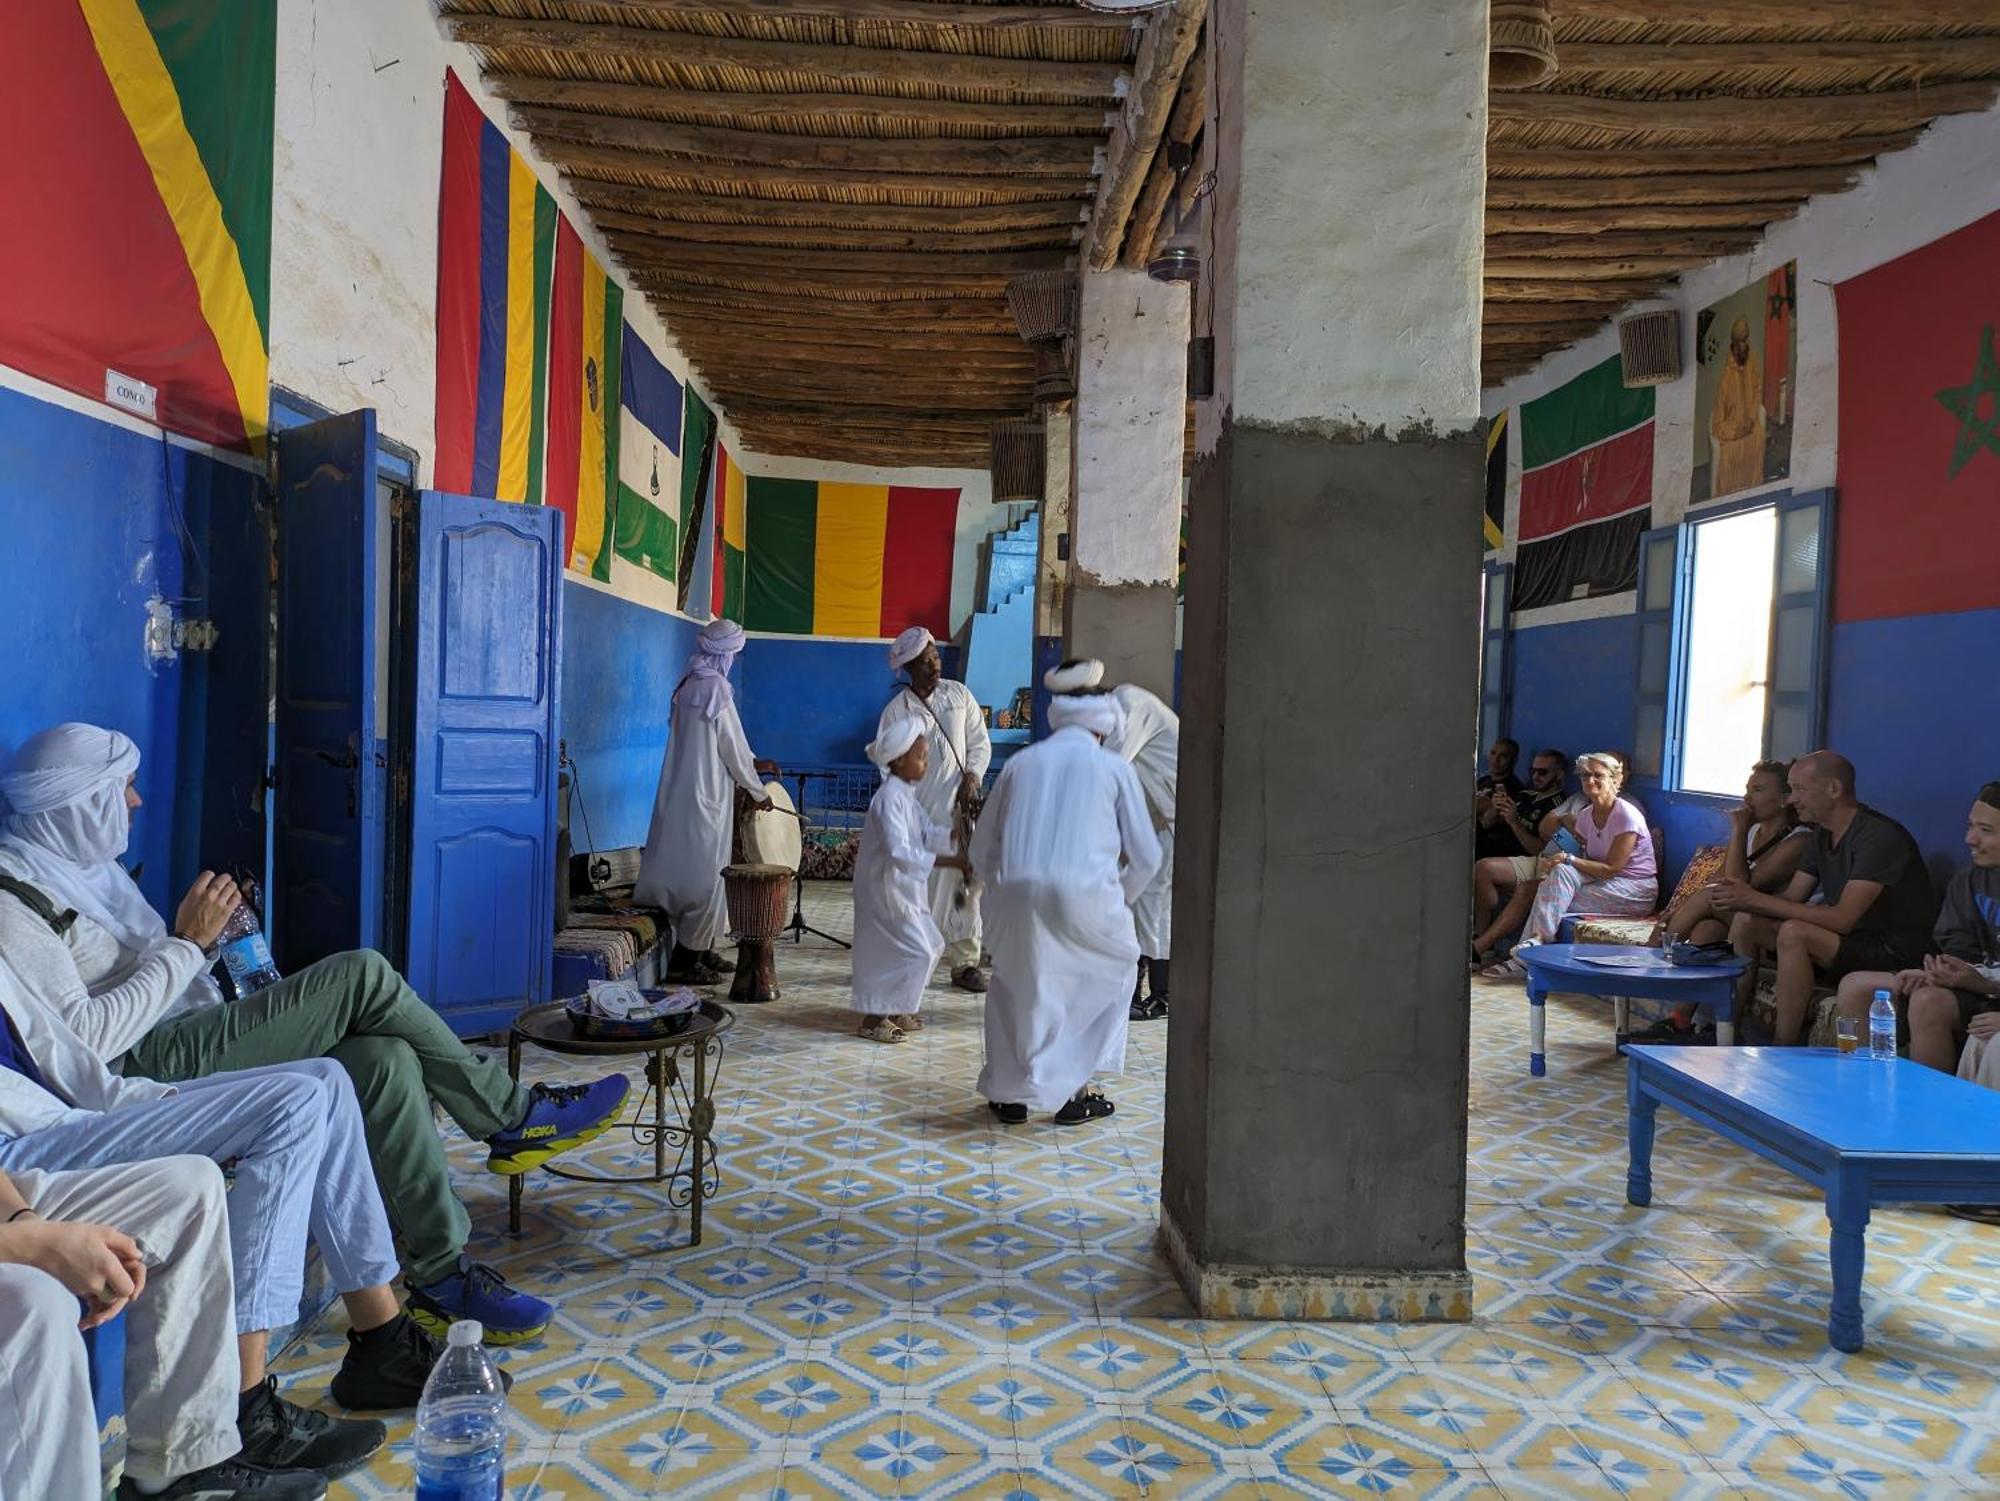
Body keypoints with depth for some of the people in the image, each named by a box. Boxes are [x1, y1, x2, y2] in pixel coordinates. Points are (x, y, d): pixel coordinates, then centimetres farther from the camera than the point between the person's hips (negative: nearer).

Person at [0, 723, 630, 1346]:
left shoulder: (83, 864, 18)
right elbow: (85, 1039, -22)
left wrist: (198, 934, 3)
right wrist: (190, 943, -18)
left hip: (189, 1044, 9)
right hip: (144, 1072, -9)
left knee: (387, 1059, -15)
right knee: (363, 974, -22)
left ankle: (443, 1276, -10)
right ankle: (514, 1118, -10)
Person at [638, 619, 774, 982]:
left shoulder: (689, 685, 10)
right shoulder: (715, 688, -16)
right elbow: (732, 747, -12)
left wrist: (752, 762, 29)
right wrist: (758, 792, 0)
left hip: (684, 792, 9)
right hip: (705, 795, -9)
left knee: (696, 871, 14)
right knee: (703, 874, -2)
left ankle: (702, 951, 22)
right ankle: (685, 960, 3)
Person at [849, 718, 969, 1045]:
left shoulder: (906, 794, 9)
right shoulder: (889, 798, -24)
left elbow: (929, 833, 10)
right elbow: (899, 852, -32)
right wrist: (949, 862, -36)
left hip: (903, 886, 10)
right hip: (886, 887, -10)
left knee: (928, 947, 15)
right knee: (916, 950, -8)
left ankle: (894, 1011, 27)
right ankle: (873, 1018, 3)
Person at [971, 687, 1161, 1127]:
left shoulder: (1022, 761, 20)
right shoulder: (1114, 768, 14)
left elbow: (981, 847, 20)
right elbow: (1146, 857, 13)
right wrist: (1120, 902, 29)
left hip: (1018, 893, 2)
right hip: (1085, 894, -2)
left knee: (1015, 986, 25)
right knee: (1110, 976, 24)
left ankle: (1010, 1095, 27)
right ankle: (1075, 1092, 22)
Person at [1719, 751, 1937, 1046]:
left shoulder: (1880, 836, -21)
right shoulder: (1822, 835, 9)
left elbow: (1843, 918, -27)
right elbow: (1791, 898, 6)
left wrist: (1757, 899, -27)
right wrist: (1738, 897, -15)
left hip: (1893, 953, -9)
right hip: (1848, 942, 9)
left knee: (1794, 933, -32)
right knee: (1746, 921, -2)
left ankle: (1784, 1052, -25)